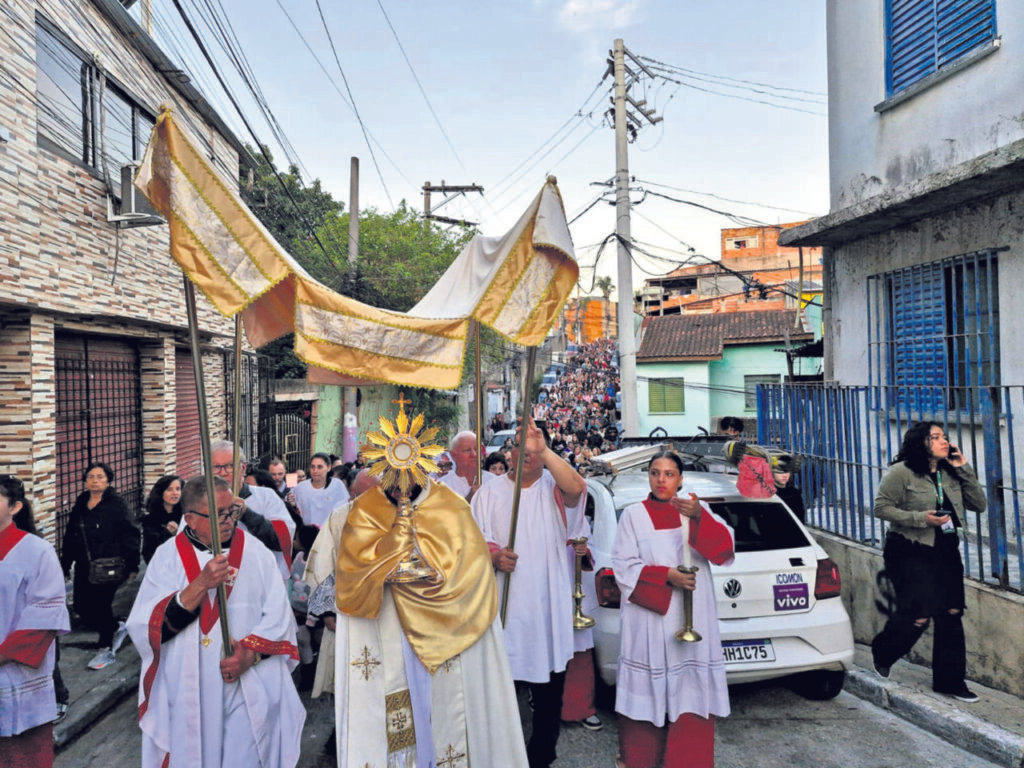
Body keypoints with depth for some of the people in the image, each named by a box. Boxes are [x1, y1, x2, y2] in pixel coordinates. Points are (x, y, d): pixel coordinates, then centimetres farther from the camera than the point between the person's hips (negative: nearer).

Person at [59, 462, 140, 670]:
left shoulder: (117, 505, -8)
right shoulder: (79, 506, 10)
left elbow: (130, 536, -10)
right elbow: (70, 539, 17)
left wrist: (131, 566, -14)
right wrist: (64, 566, 14)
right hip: (84, 568, 6)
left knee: (100, 605, -3)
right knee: (81, 607, 5)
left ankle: (107, 650, 17)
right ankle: (116, 628, 31)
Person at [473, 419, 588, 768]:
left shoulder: (553, 487, 0)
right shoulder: (490, 493, 6)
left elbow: (576, 487, -23)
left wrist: (543, 450, -32)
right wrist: (494, 556, -18)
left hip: (547, 607, -1)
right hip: (503, 606, 1)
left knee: (549, 692, 9)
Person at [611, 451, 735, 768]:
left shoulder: (697, 509, 7)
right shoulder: (633, 514, 3)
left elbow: (723, 551, -5)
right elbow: (623, 566, -3)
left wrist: (698, 517, -21)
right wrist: (666, 576, -16)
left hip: (693, 618, 1)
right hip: (648, 616, -1)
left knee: (691, 693, -1)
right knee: (647, 691, 2)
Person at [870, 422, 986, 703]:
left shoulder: (950, 473, 8)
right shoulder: (902, 472, -10)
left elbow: (980, 505, 6)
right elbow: (881, 508, -13)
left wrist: (964, 469, -2)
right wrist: (921, 518, -21)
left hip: (946, 551, 6)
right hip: (910, 553, -6)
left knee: (951, 613, 3)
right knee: (917, 616, -8)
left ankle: (950, 681, 16)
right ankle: (881, 654, 21)